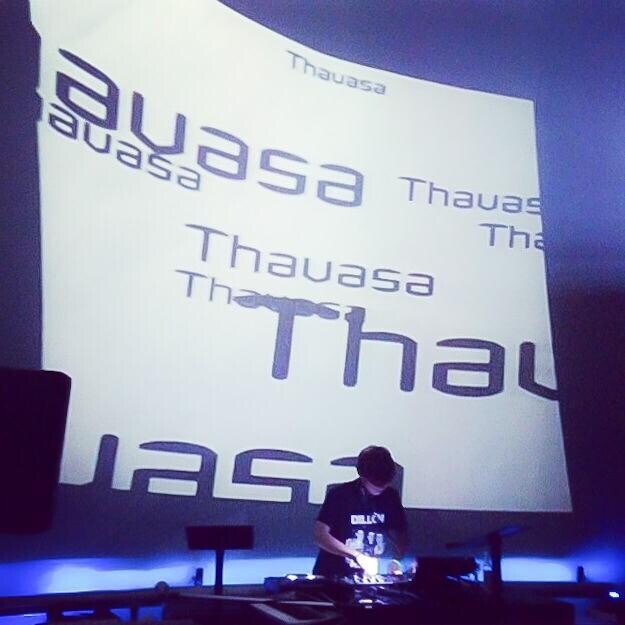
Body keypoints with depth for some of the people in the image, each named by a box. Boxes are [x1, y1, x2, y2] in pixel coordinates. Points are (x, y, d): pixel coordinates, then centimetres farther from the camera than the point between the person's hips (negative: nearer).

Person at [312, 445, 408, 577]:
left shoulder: (391, 497, 4)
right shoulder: (339, 494, -7)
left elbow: (400, 535, 14)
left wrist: (396, 561, -5)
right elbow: (320, 535, -12)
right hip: (332, 576, -4)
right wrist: (357, 556, -19)